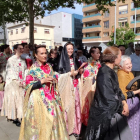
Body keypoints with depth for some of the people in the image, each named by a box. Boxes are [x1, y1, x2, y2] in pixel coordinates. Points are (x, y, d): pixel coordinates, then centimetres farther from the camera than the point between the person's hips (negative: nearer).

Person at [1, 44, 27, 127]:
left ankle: (20, 116, 10)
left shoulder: (23, 61, 13)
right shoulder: (11, 60, -3)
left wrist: (23, 81, -2)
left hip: (21, 84, 5)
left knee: (21, 100, 3)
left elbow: (25, 71, 11)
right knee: (13, 100, -3)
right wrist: (17, 81, -12)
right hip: (13, 83, -5)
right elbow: (10, 72, -8)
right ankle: (14, 118, 3)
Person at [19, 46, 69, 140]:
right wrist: (42, 81, -18)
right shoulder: (33, 68, -7)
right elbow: (29, 84, -11)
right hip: (39, 97, -5)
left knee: (53, 117, 9)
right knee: (42, 119, 0)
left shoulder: (49, 66, 8)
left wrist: (54, 80, -4)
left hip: (51, 97, 5)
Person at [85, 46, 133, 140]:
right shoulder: (105, 73, -24)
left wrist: (124, 102, -5)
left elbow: (117, 90, 11)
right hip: (105, 112, -9)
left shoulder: (111, 71, 6)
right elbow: (109, 98, -24)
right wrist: (121, 108, -10)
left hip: (113, 110, 9)